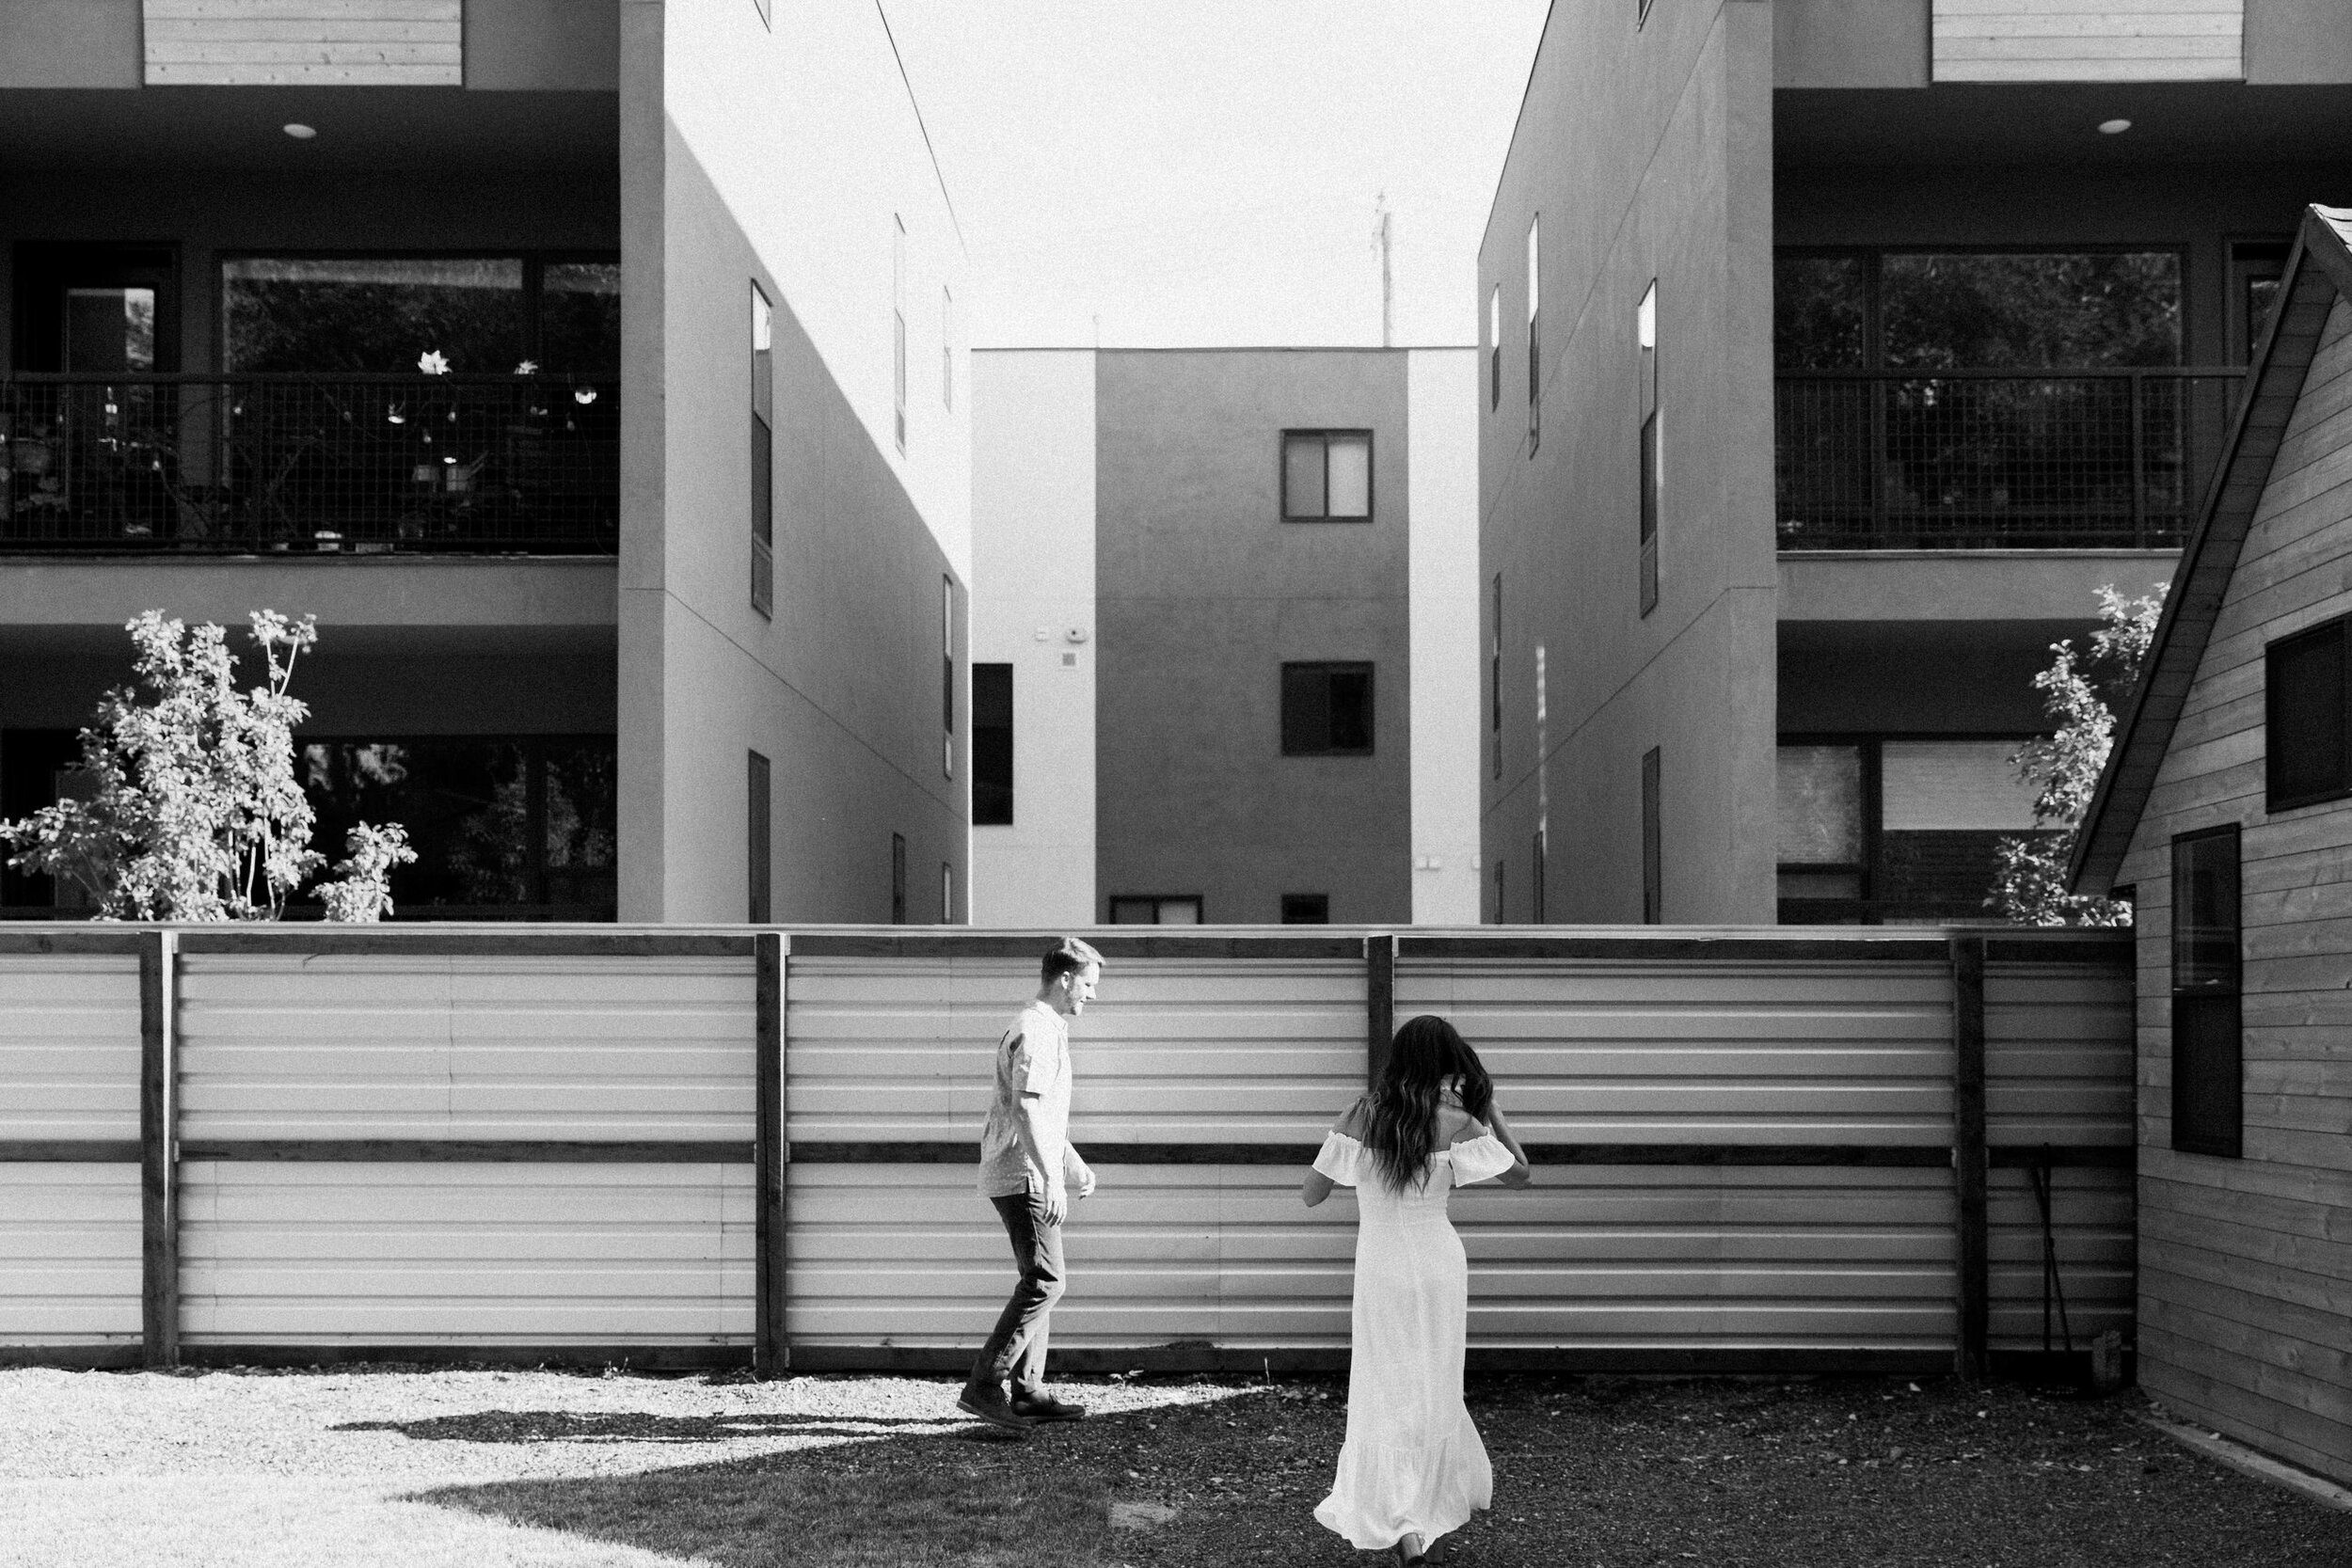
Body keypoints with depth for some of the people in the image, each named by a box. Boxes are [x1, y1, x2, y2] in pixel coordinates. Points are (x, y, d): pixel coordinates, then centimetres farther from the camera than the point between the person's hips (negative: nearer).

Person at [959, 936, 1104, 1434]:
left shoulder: (1046, 1027, 20)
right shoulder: (1036, 1031, -15)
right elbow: (1024, 1109, -25)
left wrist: (1075, 1165, 32)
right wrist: (1052, 1178, -28)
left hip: (1028, 1175, 11)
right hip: (1024, 1176, -11)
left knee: (1038, 1282, 13)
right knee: (1043, 1283, -12)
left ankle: (1028, 1392, 17)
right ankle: (984, 1387, -14)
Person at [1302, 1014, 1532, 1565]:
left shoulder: (1362, 1115, -8)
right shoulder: (1455, 1122, -11)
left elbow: (1310, 1195, -3)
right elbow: (1521, 1174, 0)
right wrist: (1490, 1110, 5)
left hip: (1380, 1270, 0)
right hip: (1438, 1267, 0)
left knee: (1387, 1392, 9)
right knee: (1434, 1387, 16)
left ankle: (1404, 1523, 2)